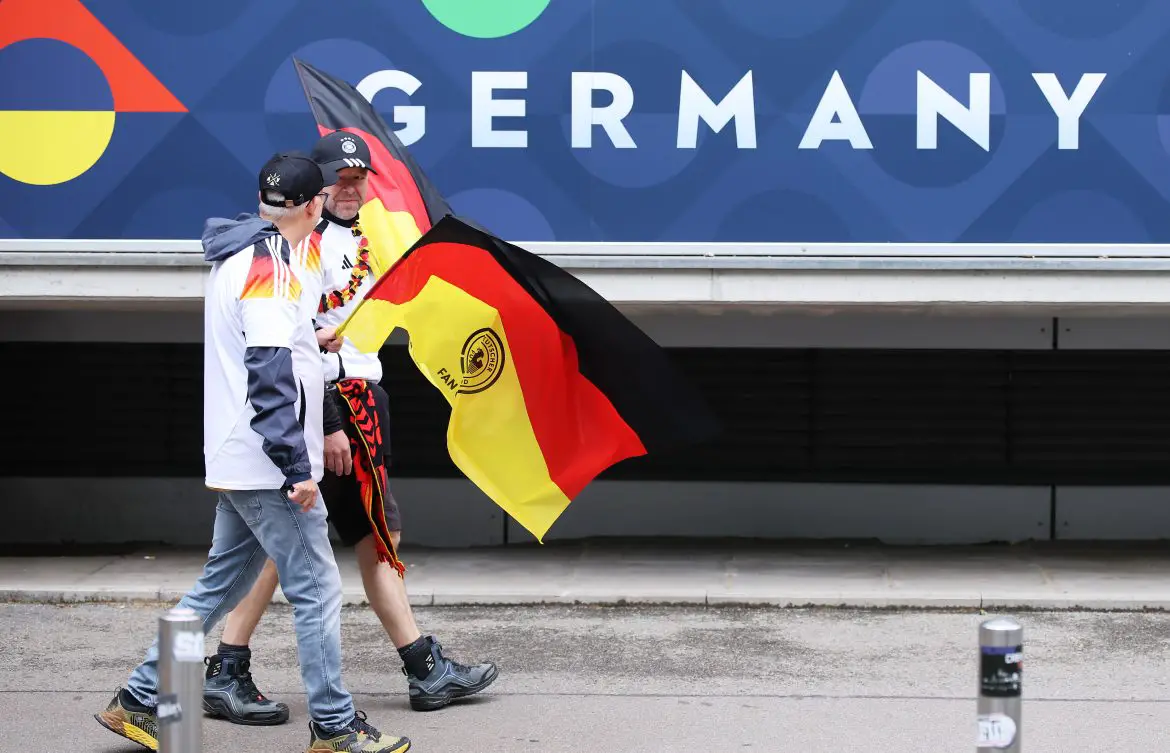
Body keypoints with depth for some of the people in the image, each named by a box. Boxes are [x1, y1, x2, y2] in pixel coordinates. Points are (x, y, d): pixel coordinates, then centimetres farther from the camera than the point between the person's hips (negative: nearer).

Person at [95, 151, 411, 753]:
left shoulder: (238, 258, 15)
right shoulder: (269, 265, -16)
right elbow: (270, 375, -22)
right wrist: (298, 468, -21)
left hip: (238, 468, 10)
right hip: (268, 467, -10)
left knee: (220, 586, 16)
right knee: (318, 591, -2)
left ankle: (139, 702, 19)